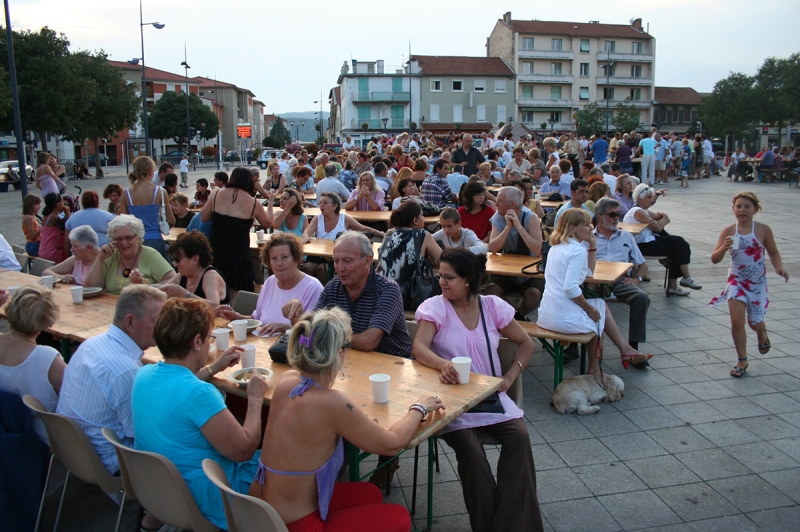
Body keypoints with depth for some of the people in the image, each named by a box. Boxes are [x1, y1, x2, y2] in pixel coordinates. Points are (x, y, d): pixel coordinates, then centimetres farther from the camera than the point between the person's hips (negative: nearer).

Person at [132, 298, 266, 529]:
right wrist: (255, 399, -12)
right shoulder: (199, 393, -32)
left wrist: (214, 368, 17)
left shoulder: (144, 374, -7)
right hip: (197, 499, -8)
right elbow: (243, 451, -24)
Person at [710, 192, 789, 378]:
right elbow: (714, 259, -10)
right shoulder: (728, 232, -8)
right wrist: (724, 248, -30)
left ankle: (762, 334, 49)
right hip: (736, 280, 0)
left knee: (754, 323, 10)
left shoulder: (763, 230, -10)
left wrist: (778, 267, -16)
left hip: (757, 282, 0)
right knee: (736, 320, -8)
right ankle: (742, 360, 9)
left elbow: (773, 253, 2)